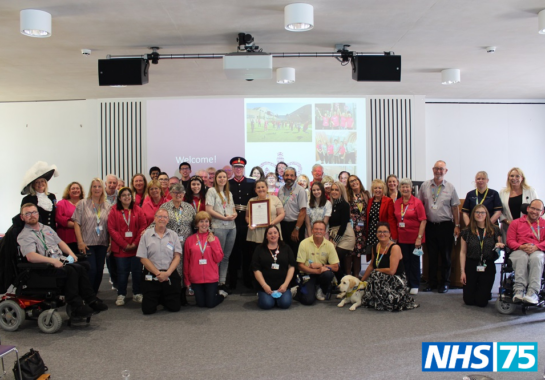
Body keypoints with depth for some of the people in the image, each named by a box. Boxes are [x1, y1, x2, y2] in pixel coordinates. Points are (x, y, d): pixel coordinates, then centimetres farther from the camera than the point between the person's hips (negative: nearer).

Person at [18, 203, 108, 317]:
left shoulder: (46, 228, 23)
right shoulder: (24, 236, -2)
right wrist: (53, 261, -24)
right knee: (70, 271, -31)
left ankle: (91, 301, -19)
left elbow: (60, 242, 26)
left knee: (80, 268, -21)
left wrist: (71, 254, 7)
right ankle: (77, 307, -28)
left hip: (59, 262, 7)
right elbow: (31, 257, -18)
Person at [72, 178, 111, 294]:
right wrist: (80, 242, -10)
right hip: (87, 244, -3)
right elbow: (76, 223, -3)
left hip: (102, 244, 3)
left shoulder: (107, 206, 9)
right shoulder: (83, 203, 2)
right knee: (91, 270, -9)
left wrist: (110, 242, 3)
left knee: (99, 270, 5)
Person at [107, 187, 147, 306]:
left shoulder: (138, 210, 6)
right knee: (122, 272, 5)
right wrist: (124, 244, -10)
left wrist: (135, 243, -10)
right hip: (120, 248, -1)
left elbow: (143, 227, 0)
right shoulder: (114, 211, 3)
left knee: (137, 271, 5)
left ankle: (137, 294, 16)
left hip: (136, 247, 1)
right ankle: (121, 295, 14)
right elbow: (112, 229, -3)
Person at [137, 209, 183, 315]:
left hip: (170, 275, 1)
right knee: (148, 309, -5)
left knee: (175, 307, -2)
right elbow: (143, 258, -2)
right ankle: (156, 299, 28)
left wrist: (167, 273, -12)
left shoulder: (173, 235, 7)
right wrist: (158, 273, -10)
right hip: (151, 275, -1)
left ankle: (163, 299, 30)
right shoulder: (146, 235, 2)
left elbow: (177, 257, 2)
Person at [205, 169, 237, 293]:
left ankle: (222, 282, 14)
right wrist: (224, 218, -14)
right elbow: (209, 210, -9)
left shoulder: (229, 193, 18)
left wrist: (234, 214, -5)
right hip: (219, 227, -6)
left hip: (231, 227, 6)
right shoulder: (212, 191, -1)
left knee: (226, 256, 8)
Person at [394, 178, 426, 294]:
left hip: (414, 237, -3)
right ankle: (407, 284, 21)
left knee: (414, 261, 6)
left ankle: (415, 285, 16)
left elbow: (423, 221, -10)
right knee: (405, 261, 10)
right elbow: (394, 220, 9)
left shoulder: (417, 202, -7)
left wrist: (419, 237, -15)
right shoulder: (396, 203, 4)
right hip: (402, 238, 3)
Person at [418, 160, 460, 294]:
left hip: (446, 225, -1)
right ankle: (432, 282, 19)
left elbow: (455, 207, 3)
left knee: (446, 255, 5)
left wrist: (457, 225, 0)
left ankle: (445, 283, 17)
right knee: (431, 255, 8)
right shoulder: (425, 186, 4)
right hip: (430, 225, 1)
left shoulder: (450, 187, 2)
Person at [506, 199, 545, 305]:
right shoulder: (516, 223, 21)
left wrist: (536, 247, -14)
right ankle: (519, 291, -47)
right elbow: (510, 241, 10)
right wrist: (521, 247, -10)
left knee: (536, 258, -37)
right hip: (519, 251, 0)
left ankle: (533, 293, -45)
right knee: (522, 257, -38)